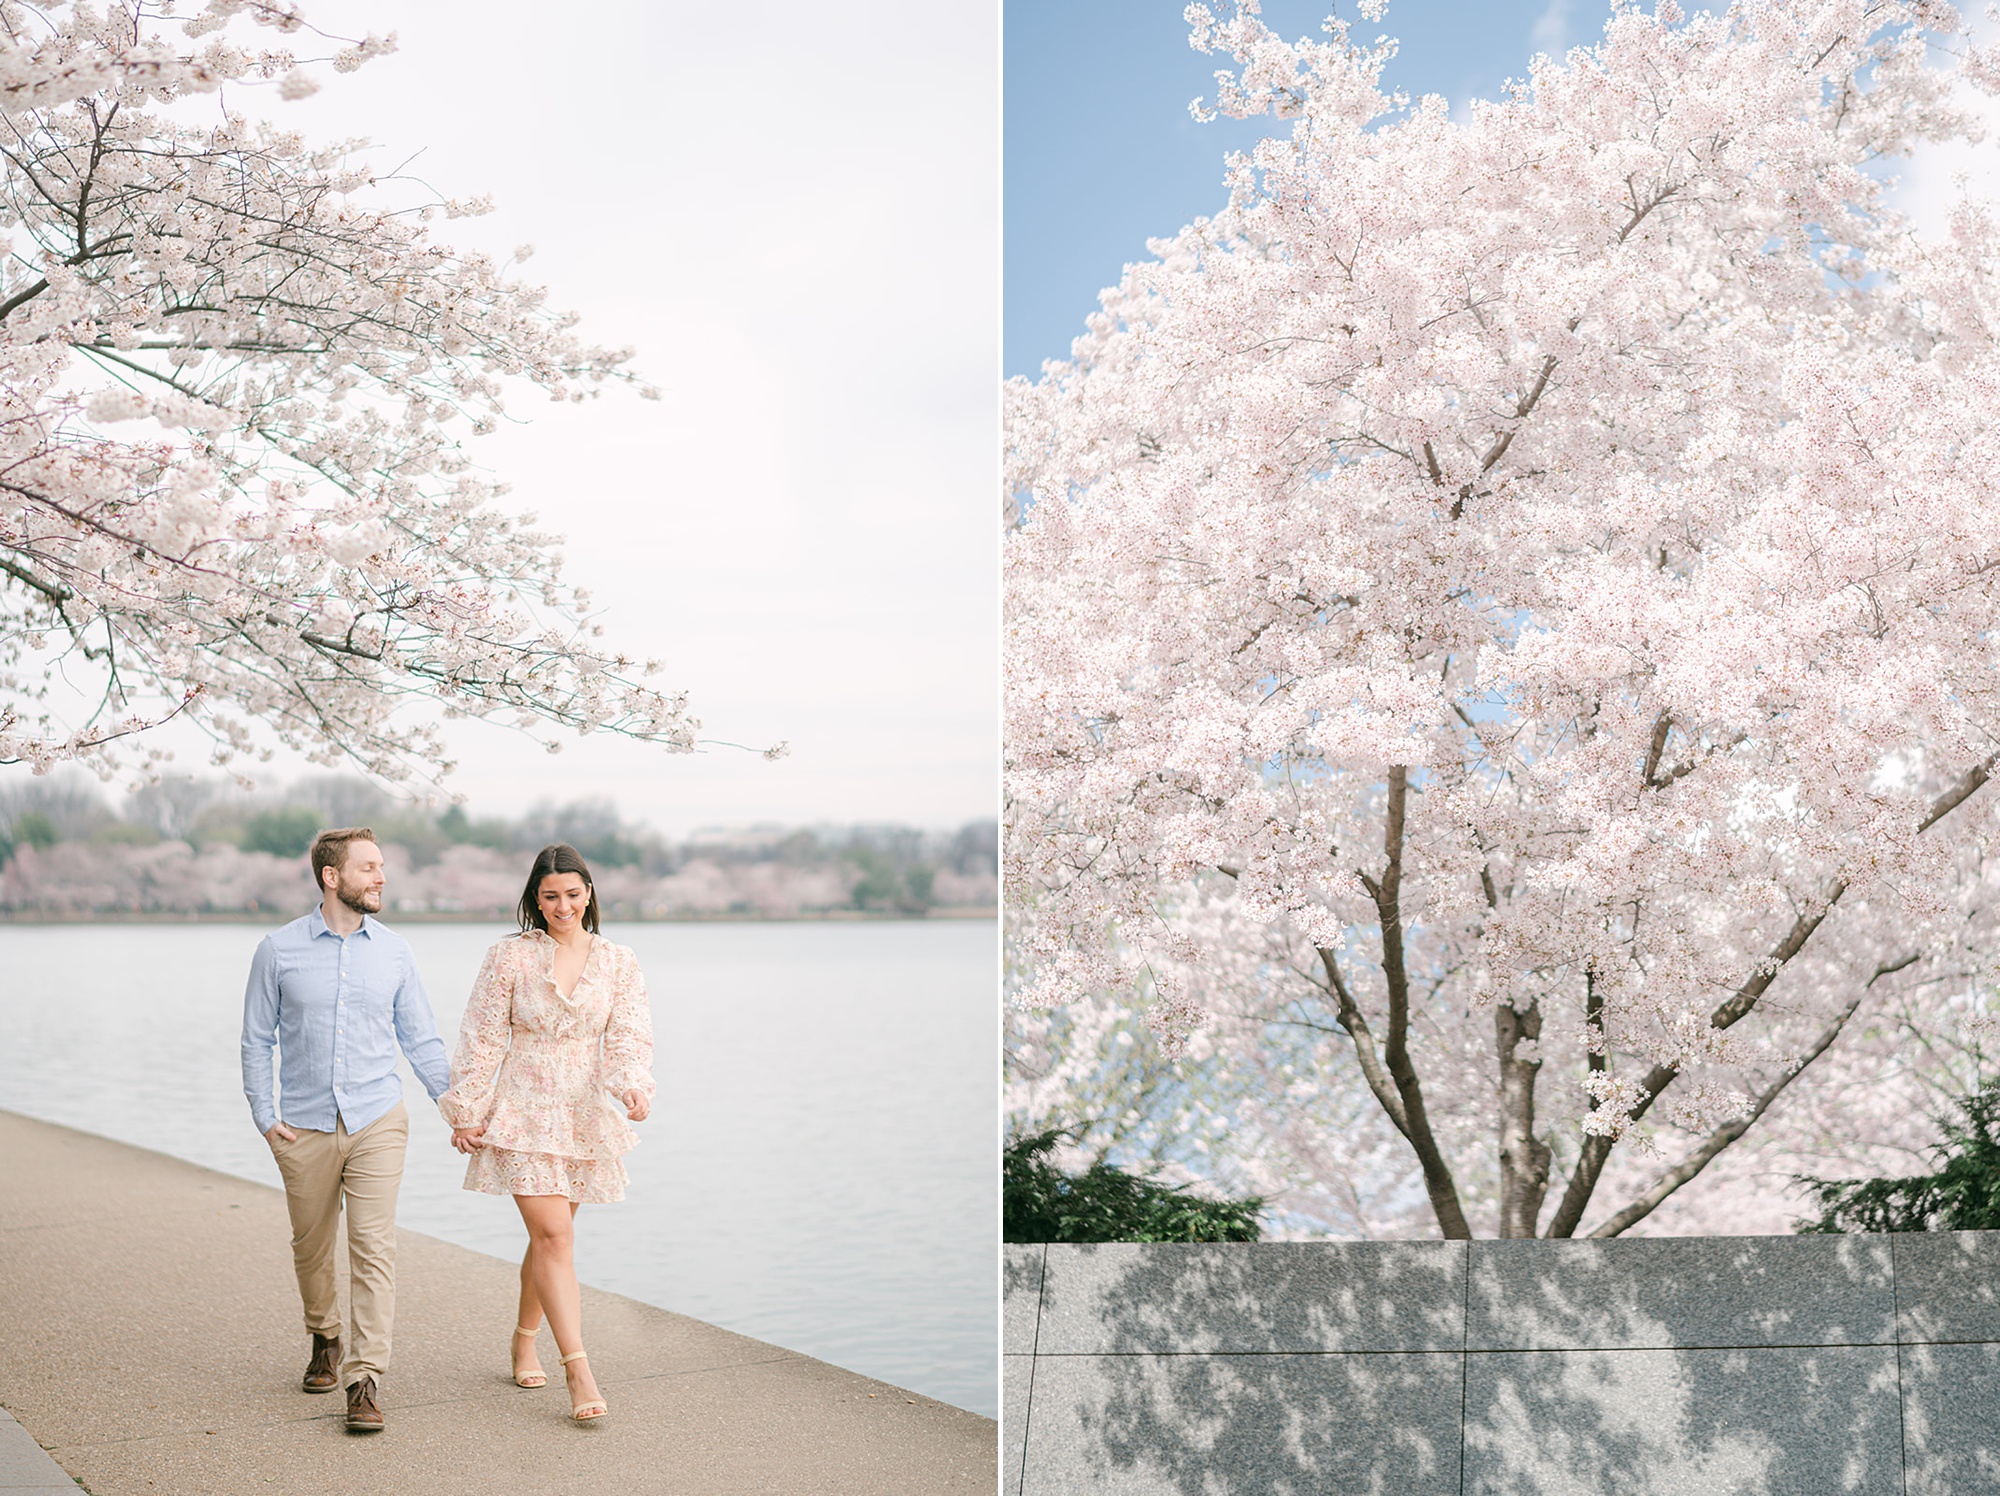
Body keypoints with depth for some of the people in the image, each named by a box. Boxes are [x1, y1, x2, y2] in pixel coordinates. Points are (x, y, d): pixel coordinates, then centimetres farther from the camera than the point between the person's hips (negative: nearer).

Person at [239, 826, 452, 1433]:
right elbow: (256, 1039, 5)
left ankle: (365, 1379, -9)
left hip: (377, 1121, 0)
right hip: (304, 1128, 0)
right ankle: (325, 1340, 38)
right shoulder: (279, 950, -1)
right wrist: (265, 1116, -3)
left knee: (374, 1248, -10)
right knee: (311, 1247, 13)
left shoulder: (394, 951, 4)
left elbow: (421, 1040, 10)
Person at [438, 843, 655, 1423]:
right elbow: (482, 1039, -1)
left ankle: (524, 1342, 34)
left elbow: (629, 1034, -5)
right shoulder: (510, 958, -3)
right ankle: (578, 1370, -15)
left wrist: (635, 1085, -24)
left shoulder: (618, 962, 4)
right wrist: (467, 1112, -3)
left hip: (585, 1115, 3)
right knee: (555, 1236, -12)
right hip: (523, 1113, -3)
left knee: (548, 1235, 12)